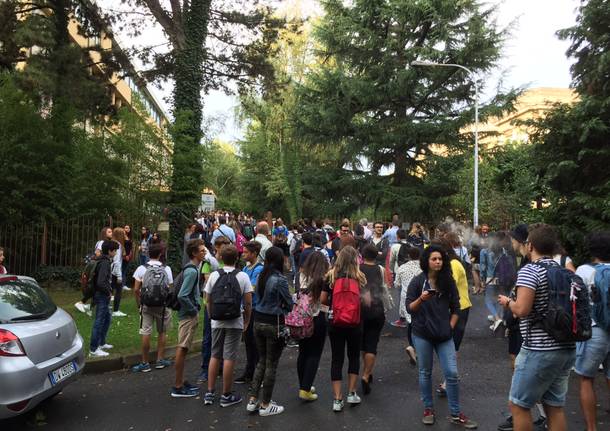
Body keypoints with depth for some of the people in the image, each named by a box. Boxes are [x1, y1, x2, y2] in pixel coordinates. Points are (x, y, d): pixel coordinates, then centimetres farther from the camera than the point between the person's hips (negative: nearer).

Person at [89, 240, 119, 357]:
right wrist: (109, 291, -15)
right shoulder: (105, 263, -21)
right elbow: (101, 282, -29)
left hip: (103, 296, 11)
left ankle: (101, 343, 33)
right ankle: (93, 349, 5)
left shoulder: (105, 261, 9)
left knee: (107, 318, 22)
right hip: (102, 296, -11)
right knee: (99, 321, -3)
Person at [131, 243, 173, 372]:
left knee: (146, 333, 6)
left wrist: (139, 304, 7)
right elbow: (170, 289, -5)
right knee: (162, 332, 15)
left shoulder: (141, 269, -4)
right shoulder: (166, 269, -3)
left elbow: (136, 290, -6)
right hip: (163, 305, 0)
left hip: (146, 305, 0)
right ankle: (160, 360, 23)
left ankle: (145, 363, 13)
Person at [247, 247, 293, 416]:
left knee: (261, 361, 18)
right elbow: (289, 303, -9)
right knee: (271, 364, 6)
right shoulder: (280, 279, -16)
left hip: (258, 321, 7)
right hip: (274, 324, -6)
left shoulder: (261, 277, 3)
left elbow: (259, 297, 10)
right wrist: (283, 309, 12)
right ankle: (265, 405, 15)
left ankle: (252, 400, 20)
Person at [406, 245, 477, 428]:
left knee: (452, 374, 0)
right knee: (425, 373, 9)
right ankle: (428, 409, 25)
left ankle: (455, 414, 16)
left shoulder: (448, 282, 2)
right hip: (422, 334, -2)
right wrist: (421, 299, -25)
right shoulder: (417, 281, -6)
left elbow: (456, 308, 9)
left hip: (444, 335, 2)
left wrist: (450, 327, 1)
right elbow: (409, 308, -7)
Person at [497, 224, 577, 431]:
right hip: (567, 349, 8)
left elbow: (522, 310, -23)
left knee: (518, 405, 6)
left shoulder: (529, 271, -14)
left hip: (539, 350, -8)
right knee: (555, 407, 17)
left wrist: (508, 302, -2)